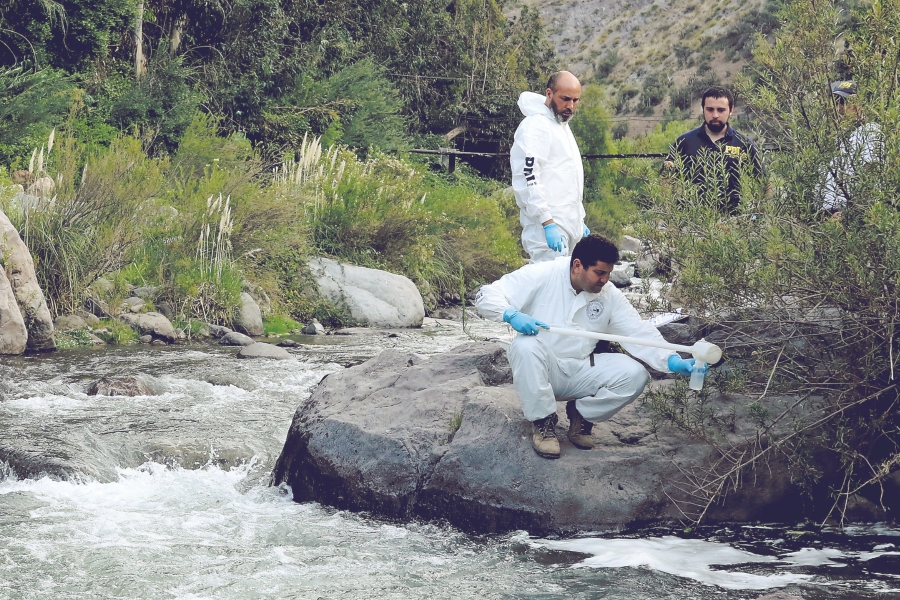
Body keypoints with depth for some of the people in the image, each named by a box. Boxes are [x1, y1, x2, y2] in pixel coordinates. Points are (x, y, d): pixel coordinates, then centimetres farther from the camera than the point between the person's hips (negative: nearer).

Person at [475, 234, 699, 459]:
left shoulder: (609, 295, 0)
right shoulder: (542, 275, -12)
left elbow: (640, 332, -5)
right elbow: (486, 296, -14)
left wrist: (672, 361, -21)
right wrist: (512, 315, -35)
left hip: (581, 372, 3)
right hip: (539, 369, -3)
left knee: (635, 374, -18)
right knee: (525, 346, -37)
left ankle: (582, 413, 6)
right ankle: (543, 421, -16)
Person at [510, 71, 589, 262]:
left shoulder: (562, 126, 20)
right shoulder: (534, 126, -10)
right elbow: (528, 179, -21)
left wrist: (579, 220, 24)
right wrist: (548, 223, -26)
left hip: (568, 228, 9)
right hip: (547, 230, -9)